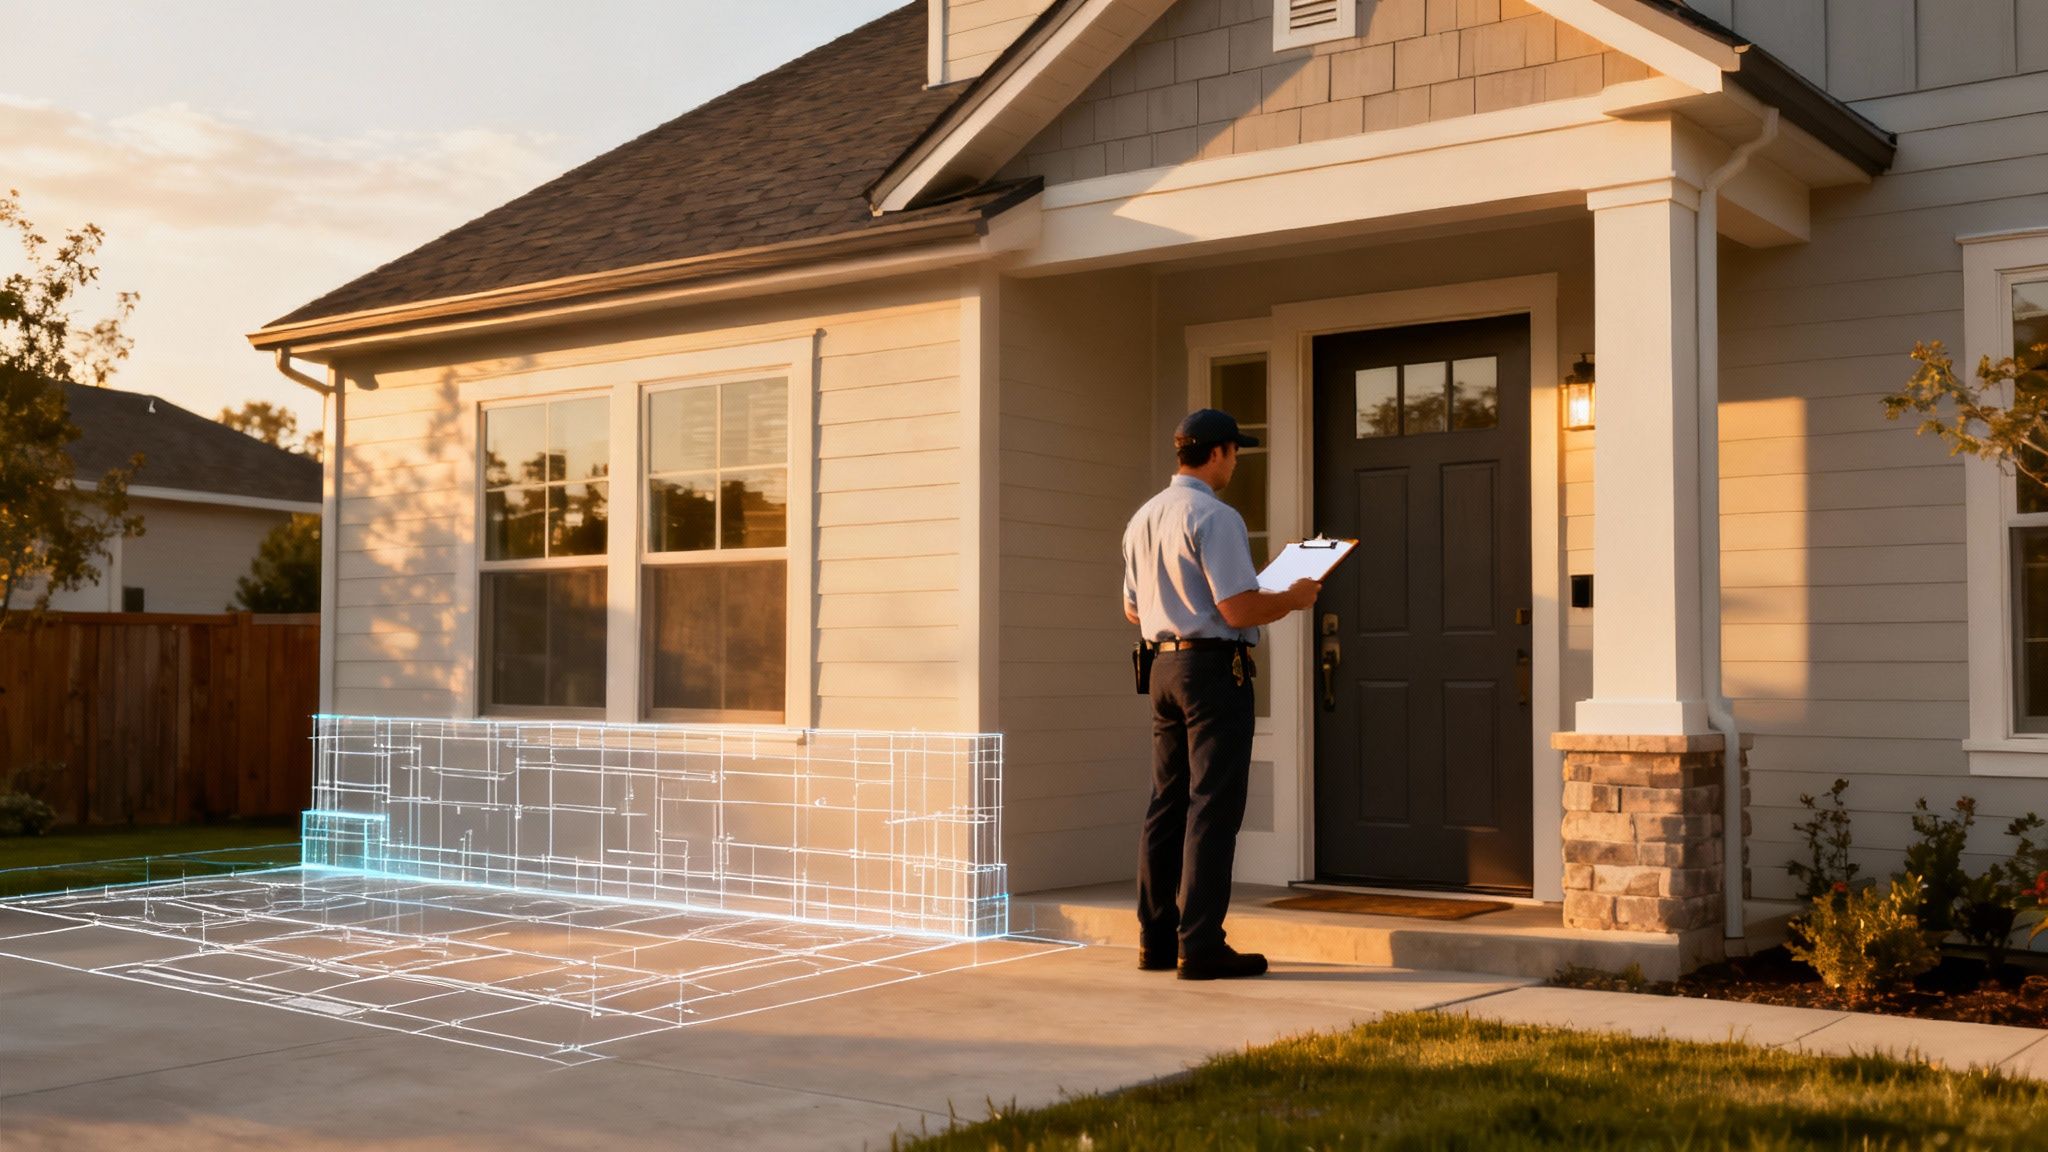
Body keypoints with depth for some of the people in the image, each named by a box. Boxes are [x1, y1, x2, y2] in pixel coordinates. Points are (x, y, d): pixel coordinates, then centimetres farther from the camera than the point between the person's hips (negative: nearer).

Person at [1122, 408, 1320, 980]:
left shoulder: (1144, 518, 13)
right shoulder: (1214, 516, -14)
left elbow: (1133, 609, 20)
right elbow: (1239, 610, -19)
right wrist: (1294, 598, -3)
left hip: (1164, 665, 9)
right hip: (1214, 666, -8)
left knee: (1166, 803, 13)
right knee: (1212, 806, -4)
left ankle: (1155, 938, 18)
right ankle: (1200, 945, -3)